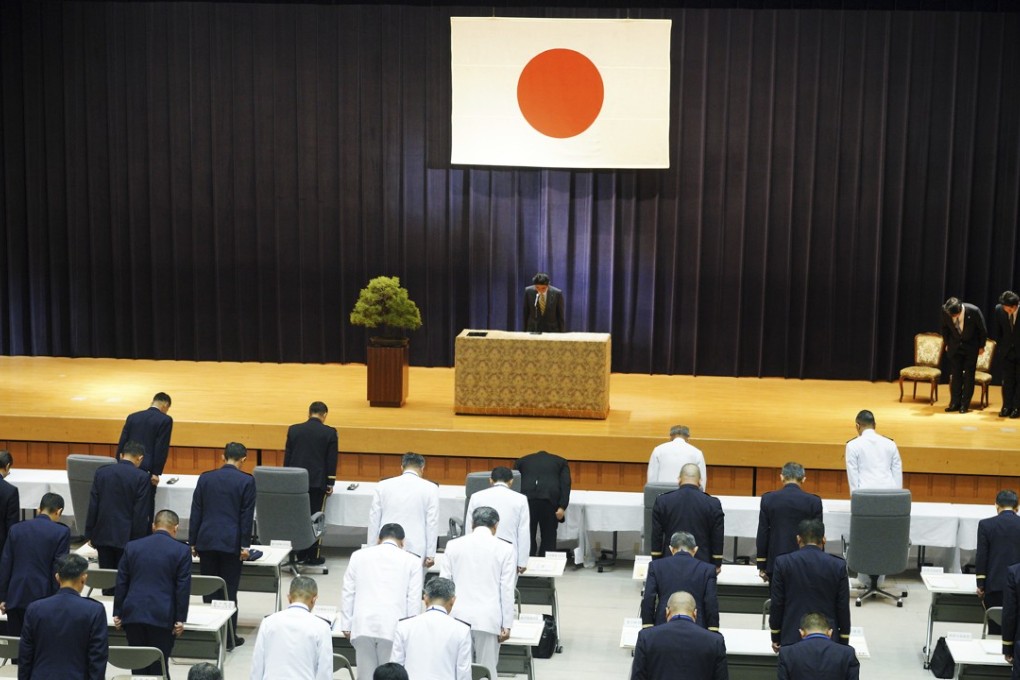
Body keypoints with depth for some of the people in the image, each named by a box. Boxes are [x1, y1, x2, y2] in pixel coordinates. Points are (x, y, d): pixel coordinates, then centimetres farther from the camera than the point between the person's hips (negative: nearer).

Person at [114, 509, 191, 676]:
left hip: (133, 613, 3)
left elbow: (121, 583, 9)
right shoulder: (182, 550, -2)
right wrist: (180, 619, 0)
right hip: (162, 616, -3)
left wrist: (117, 613, 14)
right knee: (158, 664, 3)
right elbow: (183, 588, -4)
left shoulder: (132, 546, 8)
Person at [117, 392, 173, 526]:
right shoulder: (165, 420, -5)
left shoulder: (132, 417, 10)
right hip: (147, 470, -5)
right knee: (145, 508, 1)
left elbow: (121, 443, 9)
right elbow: (162, 448, -11)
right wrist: (156, 473, -9)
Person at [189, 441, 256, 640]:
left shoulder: (205, 478, 5)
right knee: (229, 590, 2)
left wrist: (193, 542, 12)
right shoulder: (246, 481, -5)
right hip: (231, 542, -3)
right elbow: (247, 515, -6)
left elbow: (196, 512, 7)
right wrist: (245, 545, -2)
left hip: (207, 541, 3)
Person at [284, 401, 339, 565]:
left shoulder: (293, 430, 3)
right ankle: (313, 556, 6)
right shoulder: (329, 433, -5)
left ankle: (300, 554, 14)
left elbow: (287, 456, 6)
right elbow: (331, 460, -3)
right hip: (317, 482, -2)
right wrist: (330, 484, 5)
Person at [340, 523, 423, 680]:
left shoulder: (358, 555, 12)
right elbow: (414, 600, 3)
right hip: (393, 627, -2)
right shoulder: (412, 561, 6)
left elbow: (348, 593, 11)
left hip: (363, 626, 2)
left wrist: (346, 625, 14)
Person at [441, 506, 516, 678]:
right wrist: (506, 624, 2)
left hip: (458, 616, 2)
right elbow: (507, 590, -2)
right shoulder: (505, 549, 0)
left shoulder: (454, 545, 6)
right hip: (488, 619, -2)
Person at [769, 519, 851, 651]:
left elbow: (776, 604, 1)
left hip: (792, 637, -1)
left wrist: (775, 638, 10)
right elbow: (843, 607, 2)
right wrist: (844, 644, 11)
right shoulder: (838, 566, -1)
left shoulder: (783, 562, -2)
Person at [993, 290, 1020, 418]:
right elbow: (996, 331, 6)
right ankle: (1007, 407, 7)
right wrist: (1001, 345, 6)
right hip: (1007, 350, 3)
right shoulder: (999, 309, -10)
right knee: (1007, 380, 3)